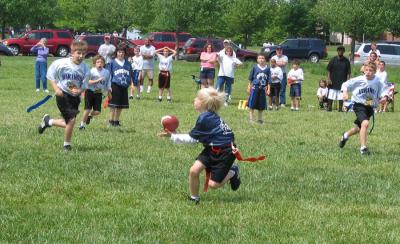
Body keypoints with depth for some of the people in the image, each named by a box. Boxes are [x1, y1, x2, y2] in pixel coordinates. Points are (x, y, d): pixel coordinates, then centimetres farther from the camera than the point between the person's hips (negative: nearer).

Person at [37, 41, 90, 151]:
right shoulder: (61, 63, -14)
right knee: (71, 119, -15)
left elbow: (84, 86, 0)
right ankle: (67, 145, 6)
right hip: (62, 94, -4)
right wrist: (56, 89, -14)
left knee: (67, 123, 11)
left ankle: (48, 121, 40)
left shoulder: (85, 69, -9)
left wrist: (78, 91, -22)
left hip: (75, 96, 4)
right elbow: (50, 76, 0)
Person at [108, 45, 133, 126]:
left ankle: (117, 120, 19)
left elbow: (131, 74, 15)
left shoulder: (127, 63, 9)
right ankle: (111, 120, 5)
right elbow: (109, 74, 1)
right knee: (113, 105, -5)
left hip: (124, 86, 4)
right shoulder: (113, 63, 0)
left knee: (121, 105, 8)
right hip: (115, 85, -4)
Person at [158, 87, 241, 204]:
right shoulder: (209, 116, 4)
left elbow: (192, 138, -15)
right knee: (194, 171, -7)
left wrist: (173, 136, -12)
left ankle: (233, 172, 21)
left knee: (213, 184, -3)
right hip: (212, 148, 9)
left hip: (225, 152, -9)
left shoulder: (205, 118, -24)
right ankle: (194, 198, 9)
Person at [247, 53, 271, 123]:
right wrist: (249, 87, 3)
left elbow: (269, 80, 7)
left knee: (261, 106, 8)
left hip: (263, 88, 2)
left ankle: (260, 119, 19)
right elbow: (250, 78, 5)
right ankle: (251, 118, 6)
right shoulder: (255, 67, -1)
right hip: (255, 87, -2)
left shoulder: (267, 68, 3)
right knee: (252, 104, -1)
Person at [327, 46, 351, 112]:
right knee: (330, 96, 1)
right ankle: (329, 107, 11)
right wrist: (329, 79, -5)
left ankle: (340, 108, 11)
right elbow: (328, 70, 3)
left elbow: (348, 72, 3)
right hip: (333, 81, 0)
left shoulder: (346, 61, 2)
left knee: (341, 96, 2)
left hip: (342, 82, 0)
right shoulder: (333, 60, 1)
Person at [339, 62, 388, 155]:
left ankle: (345, 135, 53)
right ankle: (363, 147, -24)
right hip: (359, 105, -4)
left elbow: (383, 91, 3)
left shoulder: (377, 82, -7)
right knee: (365, 123, -29)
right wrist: (345, 92, -21)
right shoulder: (358, 80, -12)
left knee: (359, 128, 21)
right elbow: (345, 85, -3)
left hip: (370, 107, 5)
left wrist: (384, 97, -18)